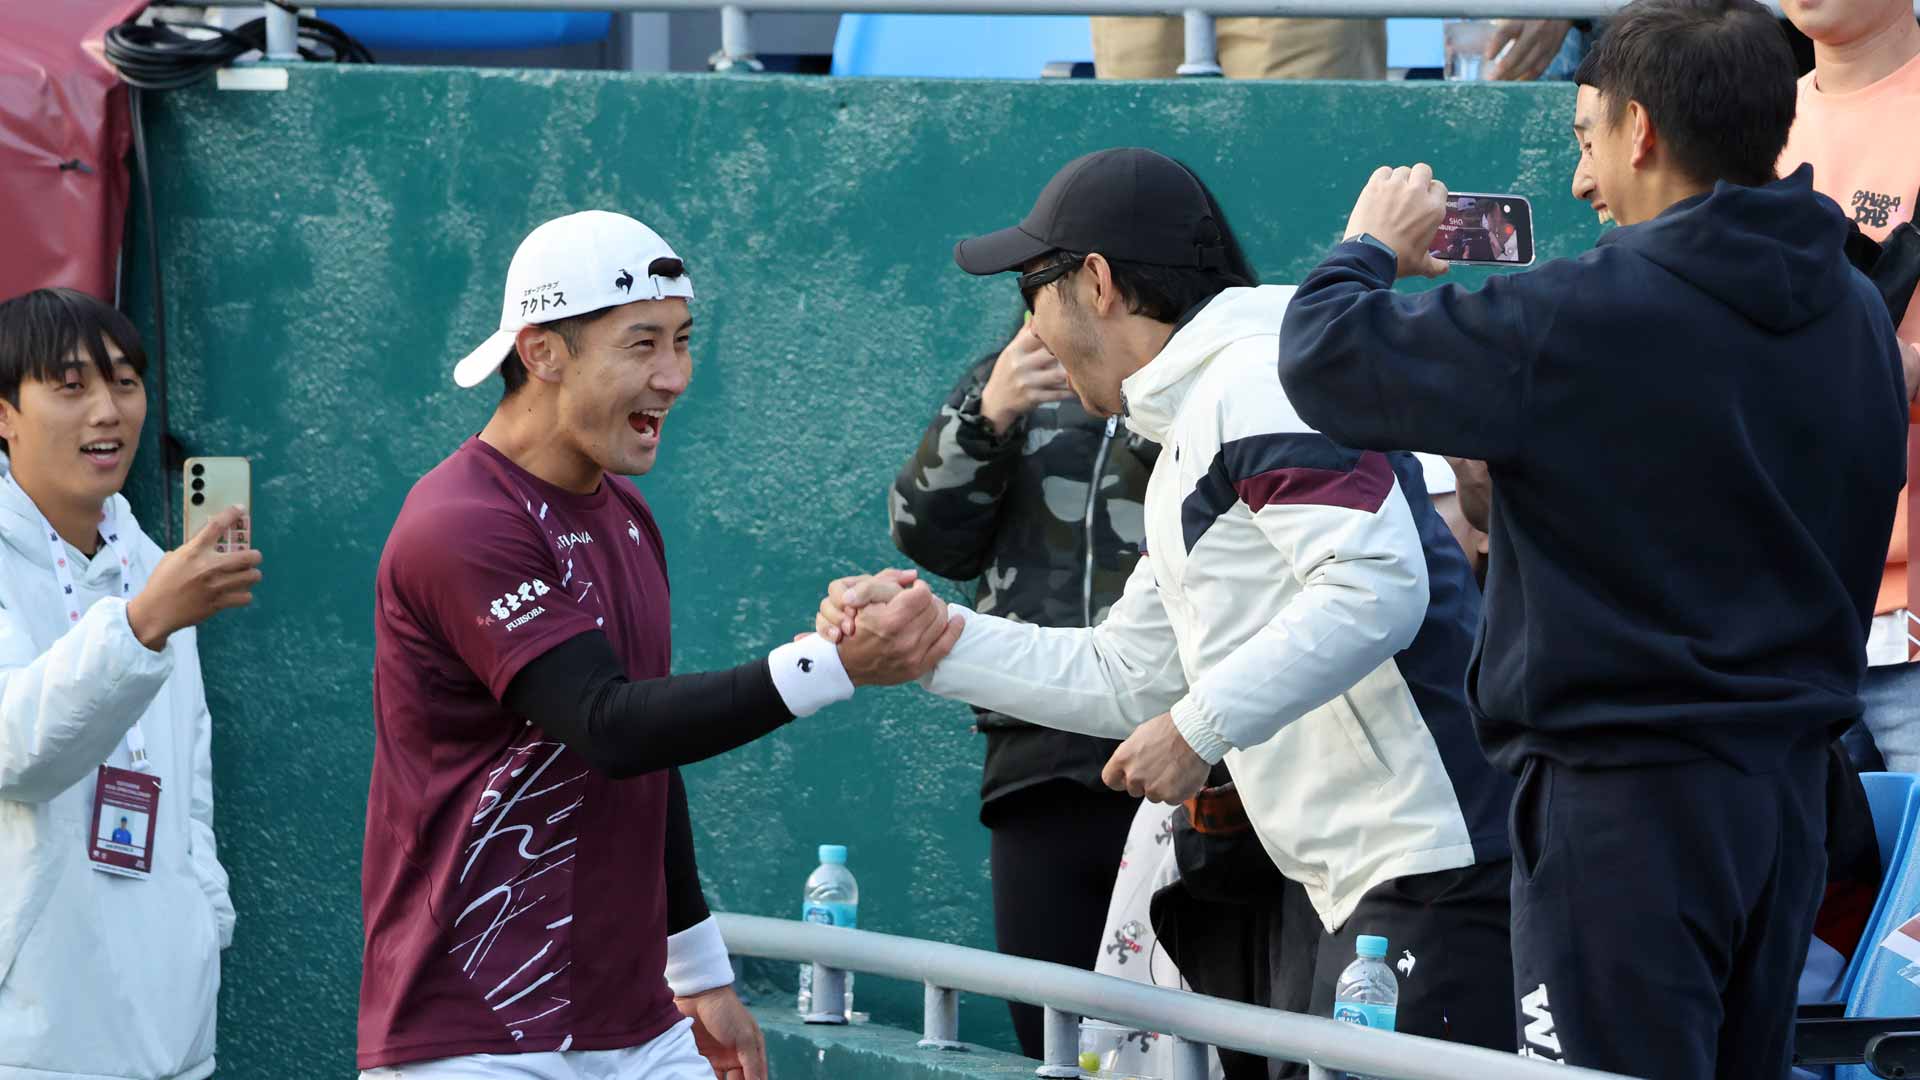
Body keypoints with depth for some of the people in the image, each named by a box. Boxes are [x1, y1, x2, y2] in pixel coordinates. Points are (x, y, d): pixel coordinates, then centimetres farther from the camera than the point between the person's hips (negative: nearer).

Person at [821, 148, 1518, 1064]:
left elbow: (1379, 585, -22)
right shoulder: (1182, 452, 24)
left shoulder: (1257, 379, -11)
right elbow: (1126, 680, 28)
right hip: (1334, 887, 11)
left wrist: (1201, 727, -19)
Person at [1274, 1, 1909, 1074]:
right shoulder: (1855, 312, 6)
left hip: (1628, 794, -8)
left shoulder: (1580, 321, -18)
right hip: (1792, 777, 8)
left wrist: (1368, 250, 9)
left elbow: (1331, 362, -11)